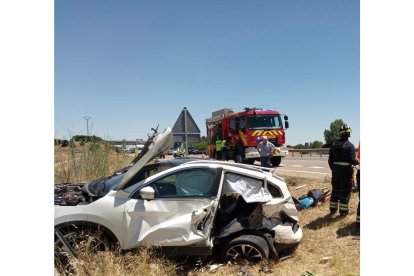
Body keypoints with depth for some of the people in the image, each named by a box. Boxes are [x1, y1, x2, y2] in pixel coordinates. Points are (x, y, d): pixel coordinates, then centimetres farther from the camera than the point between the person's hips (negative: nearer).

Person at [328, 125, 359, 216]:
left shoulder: (334, 144, 5)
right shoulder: (350, 146, -13)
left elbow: (330, 159, 8)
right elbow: (352, 160, -18)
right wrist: (358, 162, 3)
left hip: (336, 170, 5)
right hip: (346, 171, -5)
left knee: (335, 189, 14)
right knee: (345, 191, 5)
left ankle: (333, 209, 21)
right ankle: (343, 210, 10)